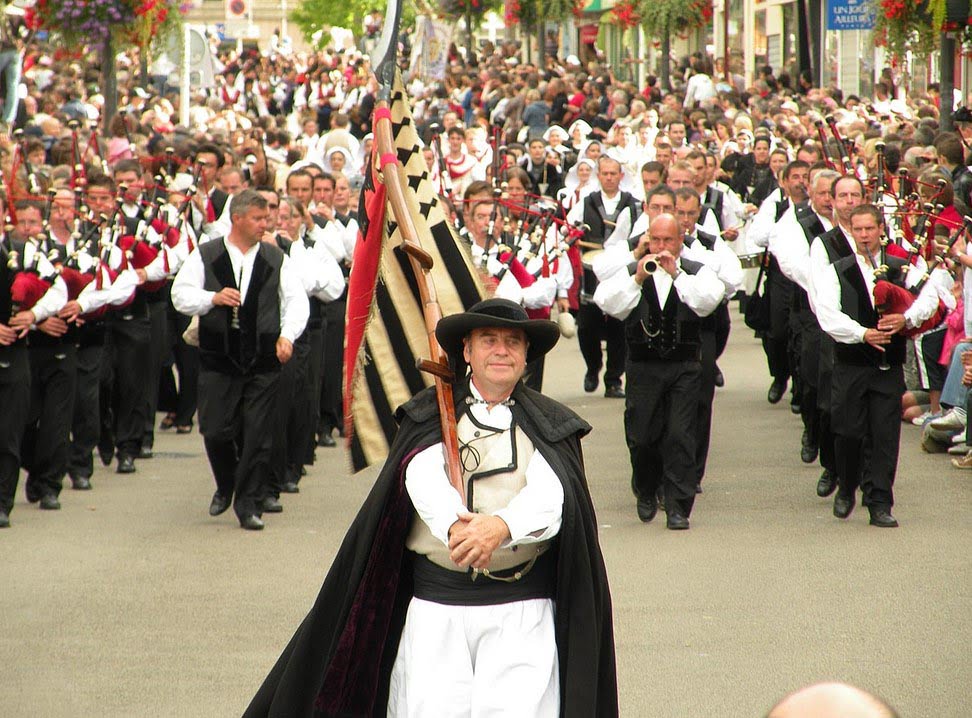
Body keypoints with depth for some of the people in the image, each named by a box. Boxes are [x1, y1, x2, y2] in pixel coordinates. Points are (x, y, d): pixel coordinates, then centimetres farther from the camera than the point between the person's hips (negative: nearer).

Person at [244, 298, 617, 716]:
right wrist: (455, 526, -32)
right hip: (435, 608, 1)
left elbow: (549, 495, -9)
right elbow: (424, 478, -9)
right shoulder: (430, 416, 10)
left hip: (522, 613, -1)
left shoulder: (550, 426, 9)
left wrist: (501, 527, -32)